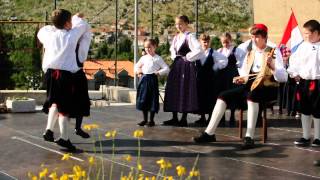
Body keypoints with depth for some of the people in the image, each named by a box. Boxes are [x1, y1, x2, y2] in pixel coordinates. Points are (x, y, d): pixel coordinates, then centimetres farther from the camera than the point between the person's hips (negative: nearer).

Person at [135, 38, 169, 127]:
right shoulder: (143, 58, 12)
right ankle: (145, 119, 19)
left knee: (152, 100, -1)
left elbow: (166, 68, -4)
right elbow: (136, 66, 25)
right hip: (144, 79, 5)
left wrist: (159, 72, -16)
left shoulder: (158, 58, -1)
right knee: (143, 99, 7)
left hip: (152, 79, -5)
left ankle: (151, 120, 9)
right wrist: (137, 71, 5)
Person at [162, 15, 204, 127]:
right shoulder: (176, 37, 13)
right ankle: (174, 118, 12)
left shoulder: (189, 37, -11)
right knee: (173, 91, 7)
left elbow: (199, 50, -24)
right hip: (176, 65, 8)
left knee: (185, 90, -4)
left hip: (186, 67, -8)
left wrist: (188, 58, -14)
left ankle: (184, 119, 1)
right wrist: (174, 57, 13)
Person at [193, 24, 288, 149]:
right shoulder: (250, 52, 14)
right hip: (250, 85, 6)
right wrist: (241, 79, -1)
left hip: (268, 88, -6)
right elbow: (244, 72, 22)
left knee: (251, 95, -39)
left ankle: (249, 137, -38)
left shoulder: (274, 52, -5)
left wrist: (272, 66, -31)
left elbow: (284, 78, -14)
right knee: (223, 96, -11)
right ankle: (209, 133, -10)